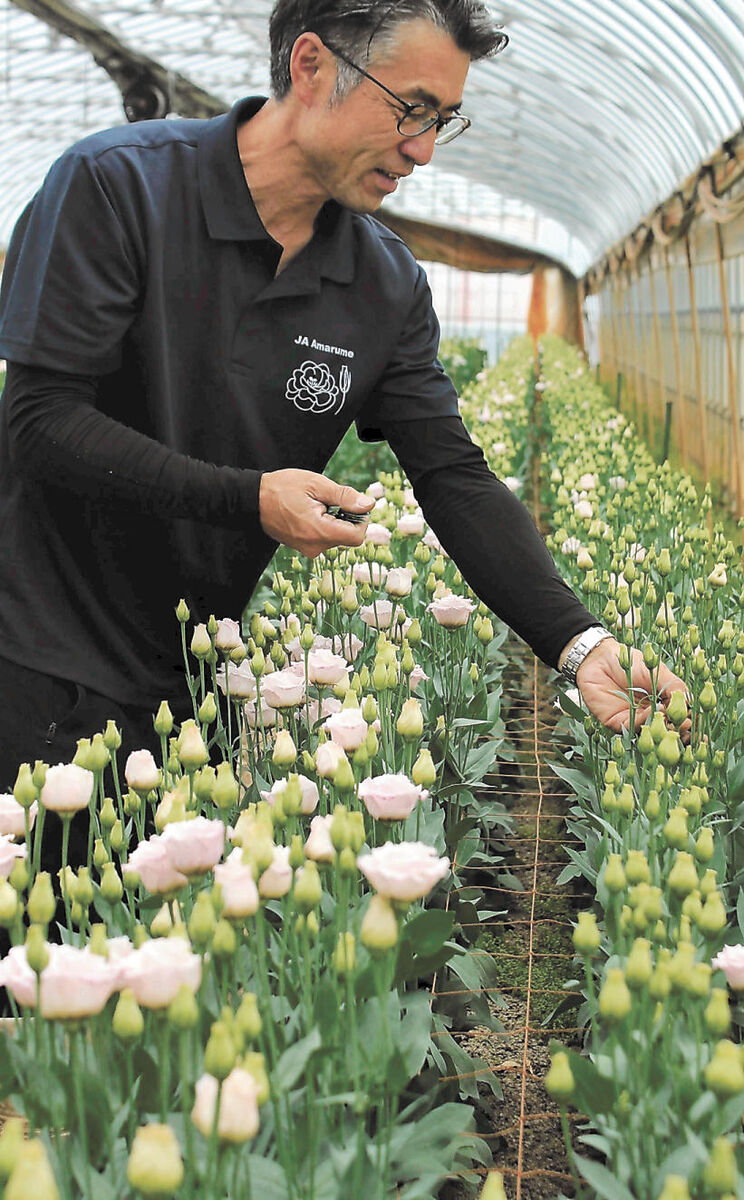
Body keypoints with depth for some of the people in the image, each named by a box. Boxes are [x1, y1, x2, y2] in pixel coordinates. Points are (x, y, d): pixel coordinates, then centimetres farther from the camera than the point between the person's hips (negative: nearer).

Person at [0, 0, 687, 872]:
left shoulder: (389, 287, 0)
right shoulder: (116, 186, -15)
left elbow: (455, 478, -4)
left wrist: (578, 642, -17)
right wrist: (248, 499, -24)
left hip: (199, 670, 5)